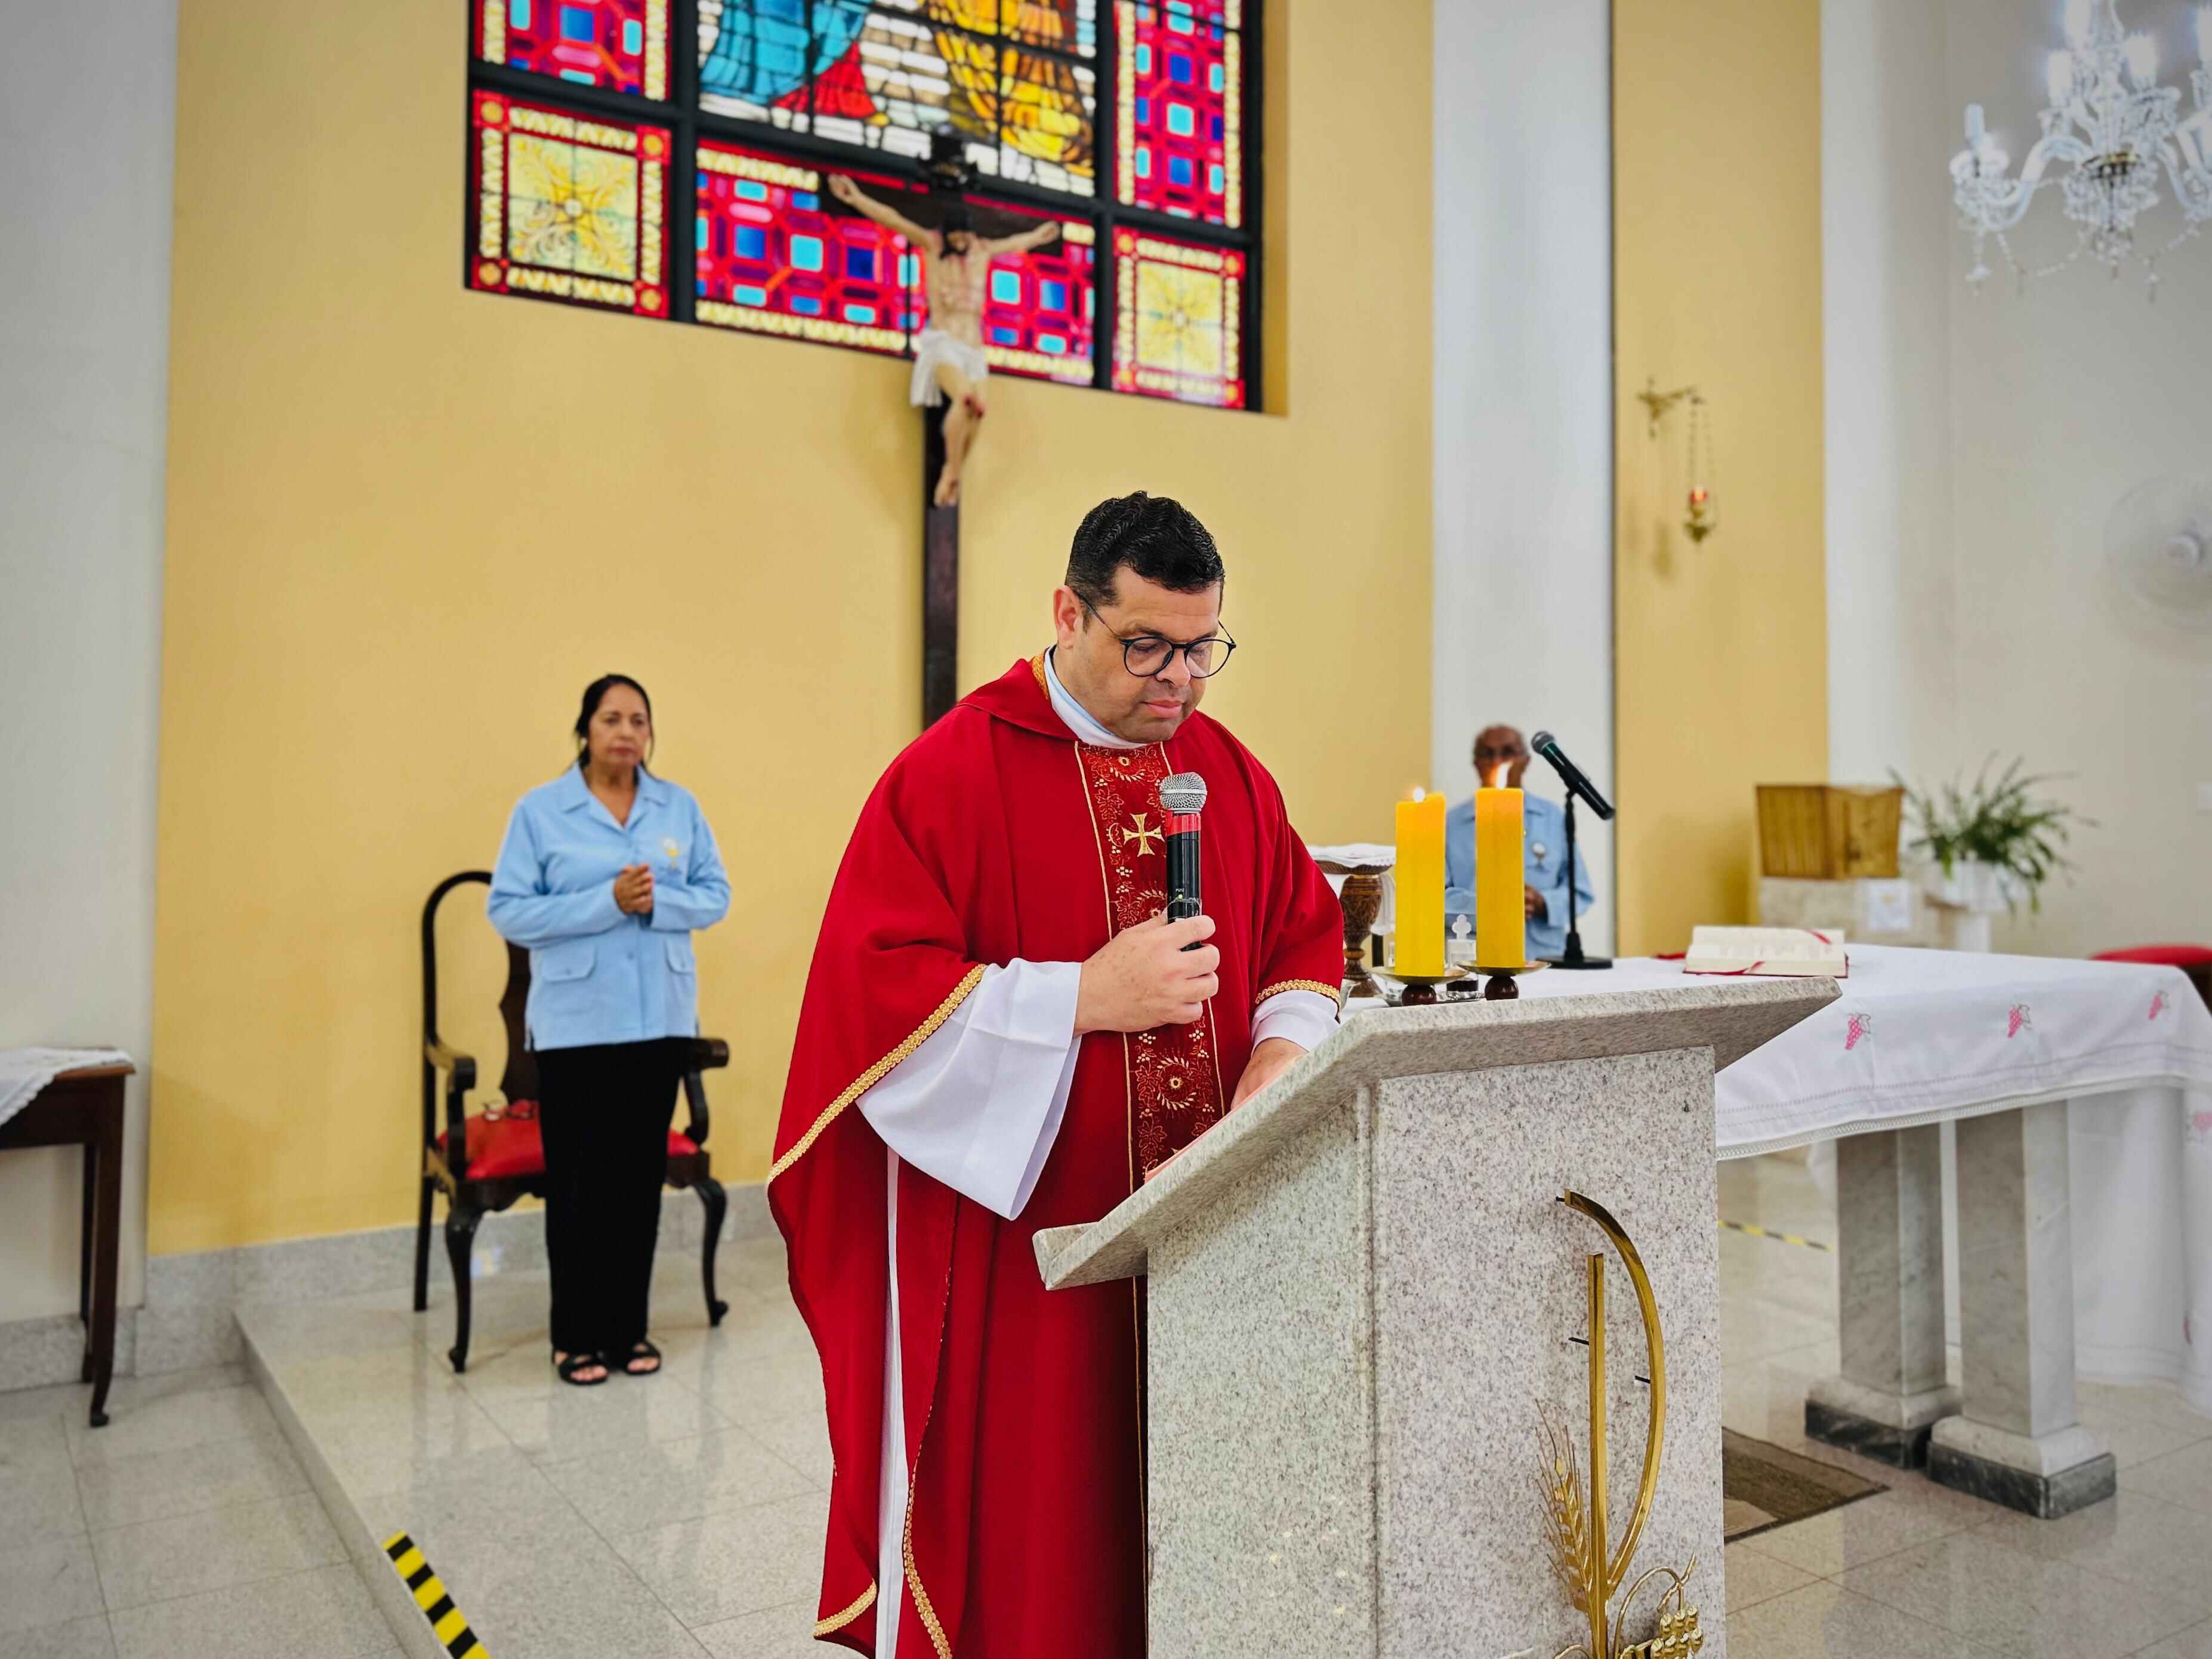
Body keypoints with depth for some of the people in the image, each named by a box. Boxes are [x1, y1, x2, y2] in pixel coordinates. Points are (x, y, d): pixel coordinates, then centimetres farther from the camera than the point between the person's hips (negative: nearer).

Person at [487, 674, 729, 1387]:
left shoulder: (680, 808, 6)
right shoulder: (539, 811, -3)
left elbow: (715, 896, 4)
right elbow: (508, 911, -9)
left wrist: (657, 902, -15)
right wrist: (607, 902, -19)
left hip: (659, 1019, 3)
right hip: (575, 1023, -3)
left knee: (642, 1174, 9)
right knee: (578, 1178, 2)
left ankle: (629, 1326, 22)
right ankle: (576, 1334, 16)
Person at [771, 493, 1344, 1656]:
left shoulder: (1229, 773, 9)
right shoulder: (951, 772, -8)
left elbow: (1305, 933, 13)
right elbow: (880, 992, -15)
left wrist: (1283, 1051, -7)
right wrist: (1085, 996, -21)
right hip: (1016, 1240, -4)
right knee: (1020, 1522, 6)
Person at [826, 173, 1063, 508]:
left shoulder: (983, 250, 16)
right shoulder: (933, 244, 4)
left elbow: (1015, 243, 37)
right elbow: (893, 220, -6)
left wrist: (1037, 236, 54)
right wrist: (857, 198, -16)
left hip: (973, 346, 5)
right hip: (942, 341, -5)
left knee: (978, 410, -14)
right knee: (965, 398, -28)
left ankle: (952, 477, -1)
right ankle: (950, 472, -16)